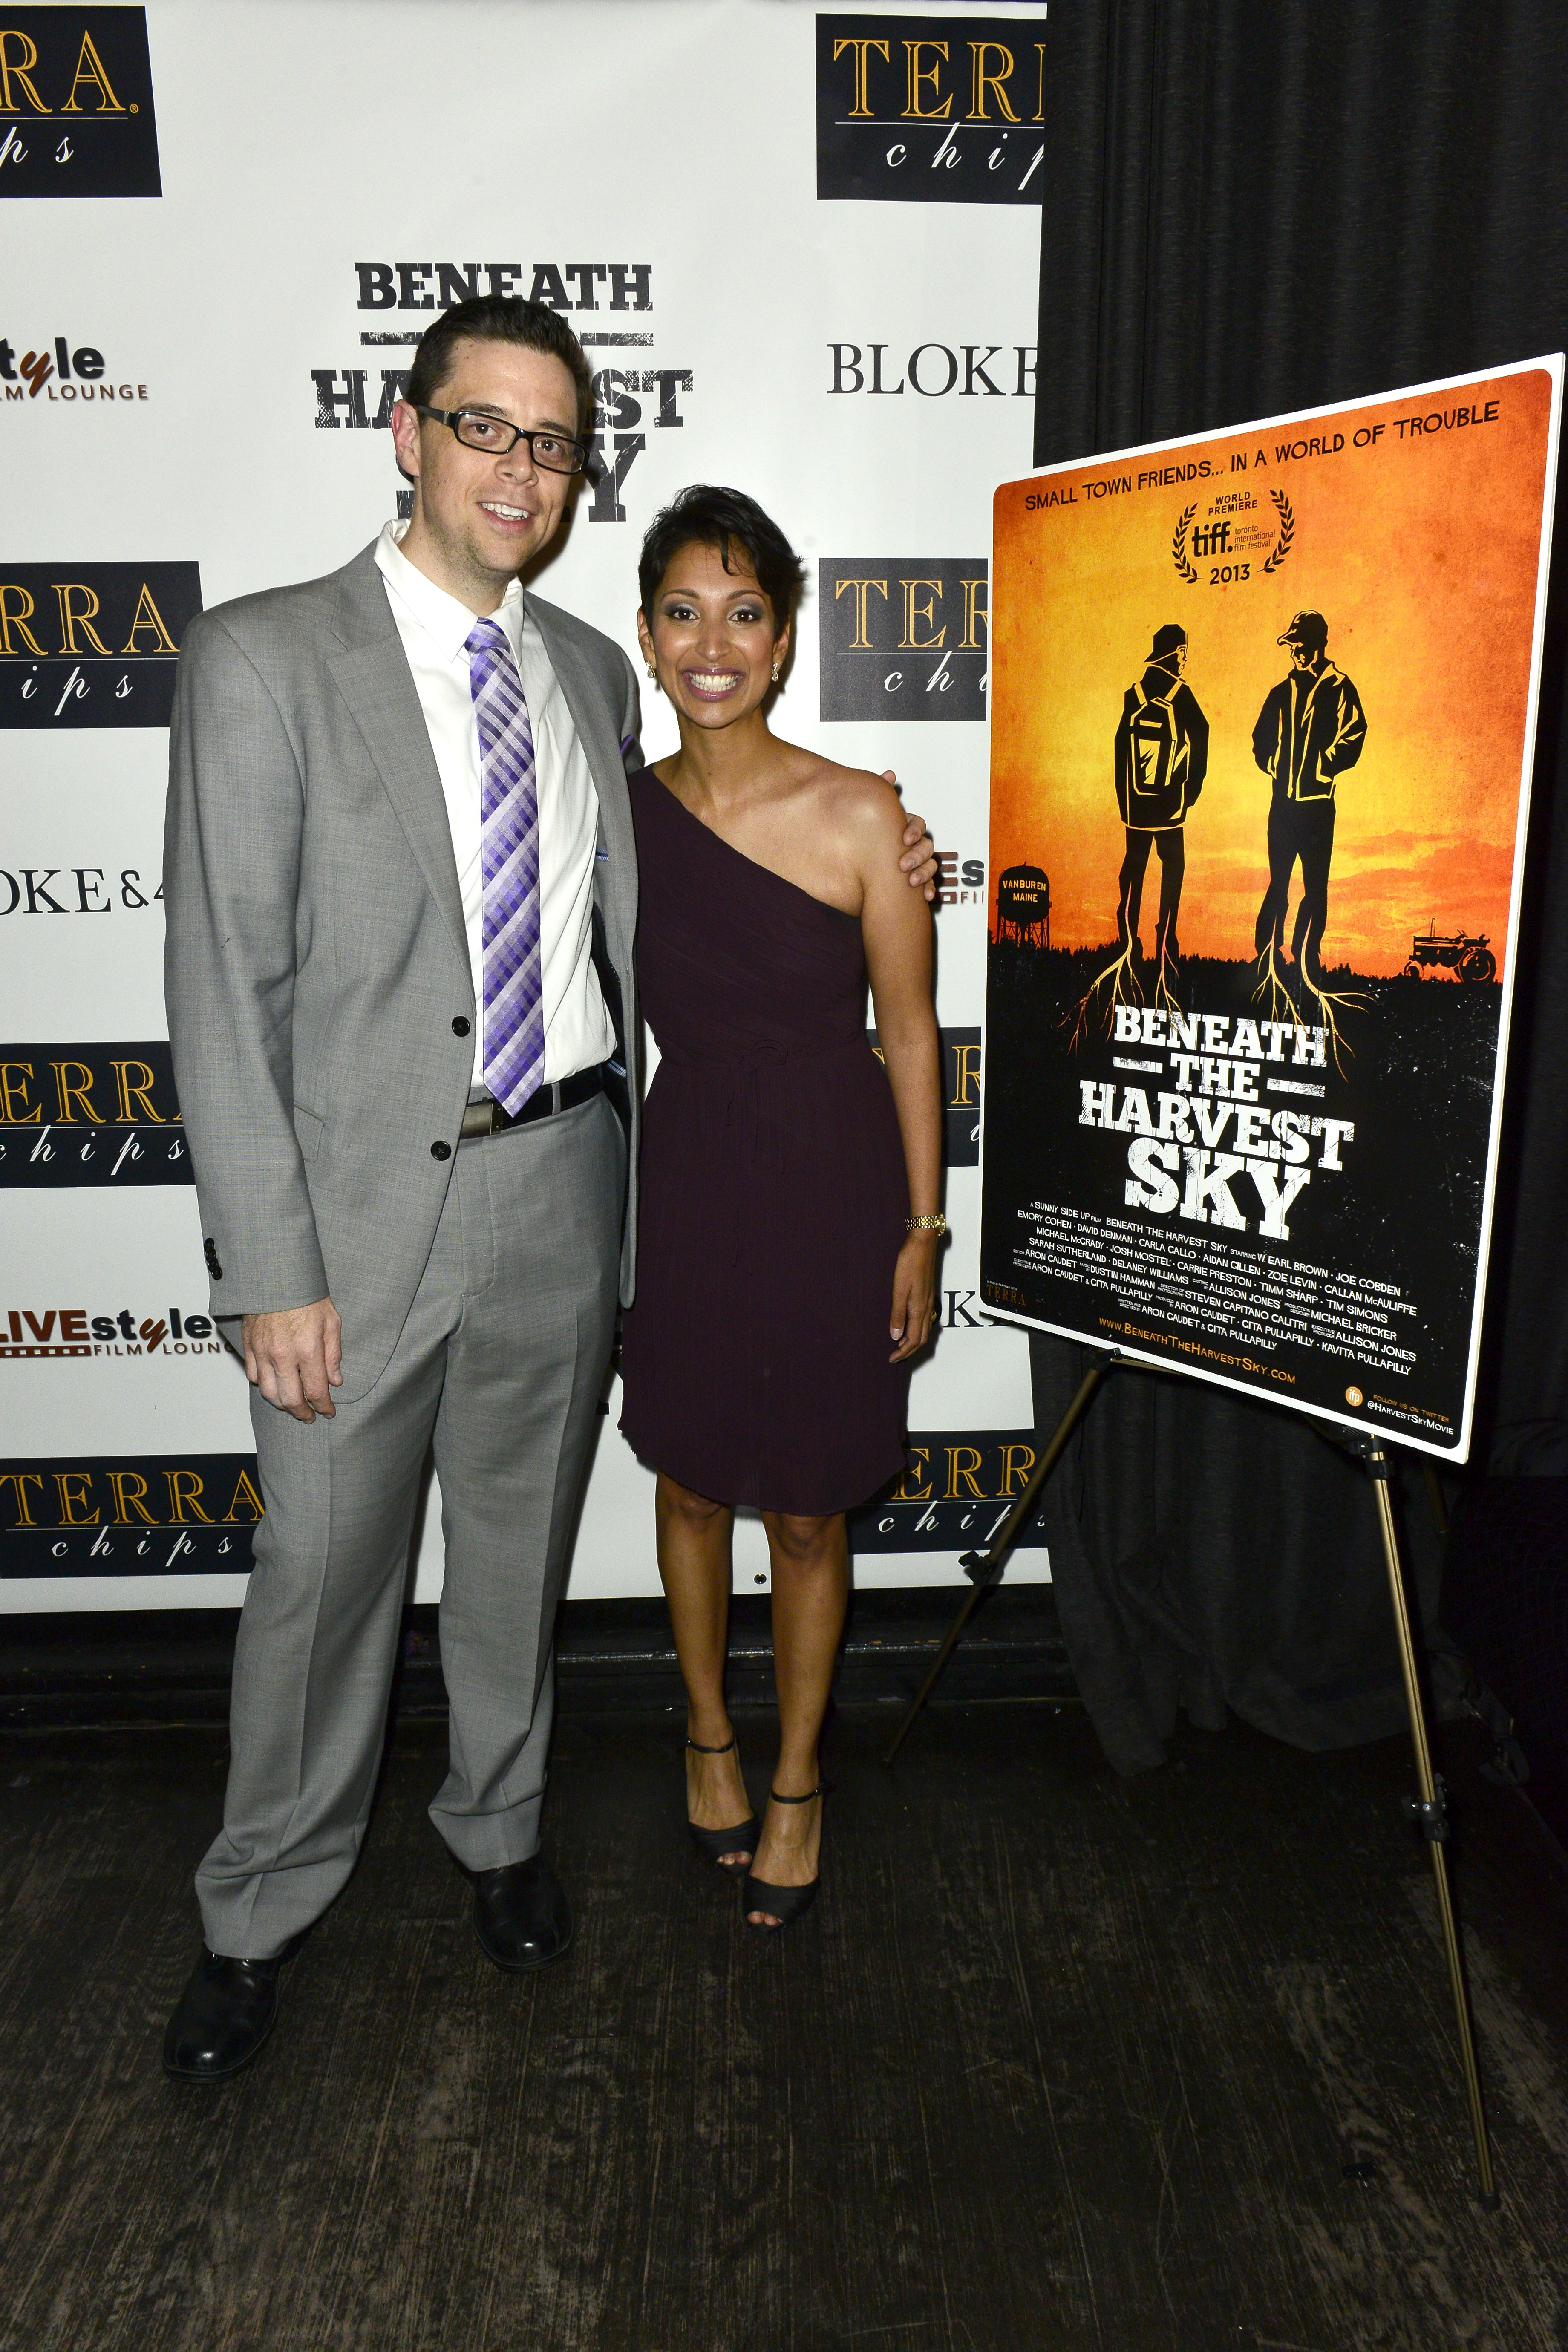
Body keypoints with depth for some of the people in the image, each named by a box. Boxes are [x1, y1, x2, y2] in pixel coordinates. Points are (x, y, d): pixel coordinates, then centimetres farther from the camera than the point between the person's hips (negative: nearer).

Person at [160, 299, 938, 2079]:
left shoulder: (589, 670, 9)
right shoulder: (263, 660, -7)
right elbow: (225, 987, -11)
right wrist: (273, 1269, -15)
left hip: (563, 1188, 4)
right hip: (368, 1197, -4)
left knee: (519, 1541, 18)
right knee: (322, 1567, 9)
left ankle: (496, 1827, 43)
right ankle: (260, 1911, 34)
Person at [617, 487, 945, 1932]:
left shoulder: (861, 818, -12)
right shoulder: (620, 813, -2)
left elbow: (909, 1035, -5)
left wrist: (921, 1233, -4)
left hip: (834, 1192, -2)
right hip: (683, 1188, 3)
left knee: (807, 1515, 12)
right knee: (691, 1485, 19)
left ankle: (798, 1784, 37)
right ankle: (708, 1732, 45)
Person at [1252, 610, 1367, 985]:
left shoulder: (1340, 690, -1)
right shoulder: (1281, 693, 14)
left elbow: (1351, 741, -8)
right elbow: (1262, 740, 21)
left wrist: (1319, 770, -12)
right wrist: (1275, 766, 6)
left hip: (1317, 803, -4)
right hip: (1283, 801, 4)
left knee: (1315, 887, 0)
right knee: (1278, 882, 10)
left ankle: (1306, 962, 5)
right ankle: (1266, 957, 16)